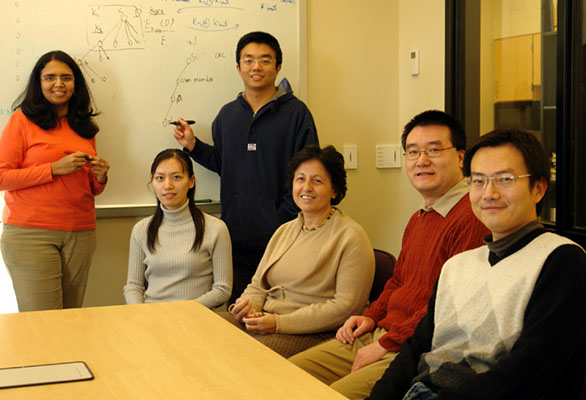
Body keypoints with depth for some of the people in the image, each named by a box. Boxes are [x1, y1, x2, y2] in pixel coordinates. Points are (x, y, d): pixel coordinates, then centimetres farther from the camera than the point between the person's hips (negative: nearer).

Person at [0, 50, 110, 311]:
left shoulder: (84, 126, 17)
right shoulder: (23, 119, 2)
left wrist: (100, 177, 2)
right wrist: (55, 169, -12)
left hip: (81, 235, 5)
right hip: (30, 233, -4)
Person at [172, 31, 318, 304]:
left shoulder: (295, 113, -3)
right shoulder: (227, 115, 13)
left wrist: (285, 220, -13)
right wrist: (193, 146, 9)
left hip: (279, 240, -4)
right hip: (236, 241, 5)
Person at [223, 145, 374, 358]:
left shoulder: (351, 237, -5)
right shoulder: (284, 231, 19)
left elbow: (347, 306, -14)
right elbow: (258, 285, 21)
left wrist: (280, 323, -17)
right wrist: (248, 306, -6)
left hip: (314, 333, -7)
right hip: (264, 320, 7)